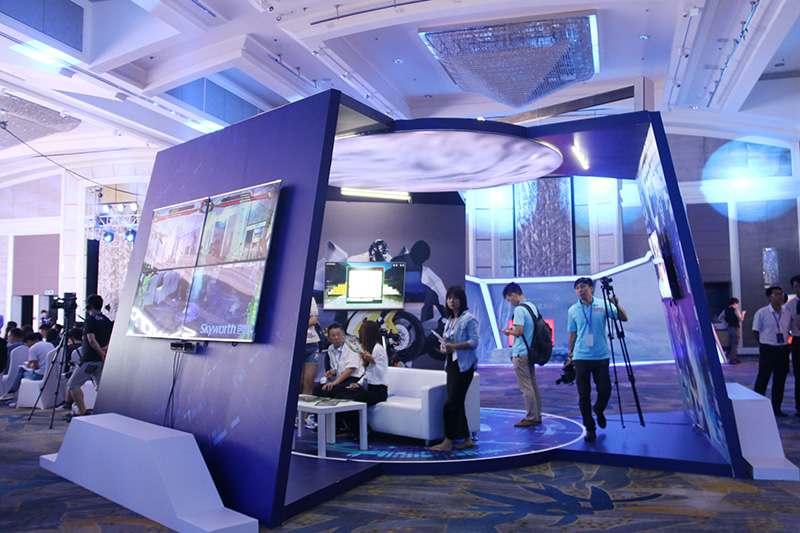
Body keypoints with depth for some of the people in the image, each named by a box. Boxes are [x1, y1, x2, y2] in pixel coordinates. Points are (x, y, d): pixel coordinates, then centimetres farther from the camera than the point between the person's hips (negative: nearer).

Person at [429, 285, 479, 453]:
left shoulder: (469, 318, -8)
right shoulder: (449, 320, 17)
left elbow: (474, 342, -16)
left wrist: (453, 346, -24)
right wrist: (443, 348, -1)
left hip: (464, 365, -8)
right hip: (451, 364, 9)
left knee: (452, 403, -9)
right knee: (457, 403, 10)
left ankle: (448, 442, -3)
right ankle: (467, 439, 21)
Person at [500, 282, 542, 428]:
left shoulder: (519, 309, -17)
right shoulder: (533, 306, 11)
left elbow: (519, 332, -23)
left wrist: (508, 331, -4)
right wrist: (513, 329, 15)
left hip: (521, 353, -9)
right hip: (531, 352, 9)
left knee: (526, 387, -2)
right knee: (533, 385, 15)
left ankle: (531, 418, 5)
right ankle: (537, 416, 22)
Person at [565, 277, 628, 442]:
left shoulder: (603, 305, 1)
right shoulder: (573, 311, 4)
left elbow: (624, 318, -2)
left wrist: (616, 304, -18)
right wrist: (570, 355, 15)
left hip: (601, 356, 0)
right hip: (581, 358, 0)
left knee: (605, 390, 3)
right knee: (584, 395, 1)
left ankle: (599, 411, 35)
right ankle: (590, 429, 13)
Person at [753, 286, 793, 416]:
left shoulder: (787, 314, 6)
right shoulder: (761, 313, -7)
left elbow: (788, 330, 18)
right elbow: (755, 331, -1)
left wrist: (785, 343, 10)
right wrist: (763, 345, 2)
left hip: (783, 349, 5)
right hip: (767, 350, -5)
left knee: (780, 380, 9)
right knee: (762, 379, -1)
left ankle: (776, 408, 20)